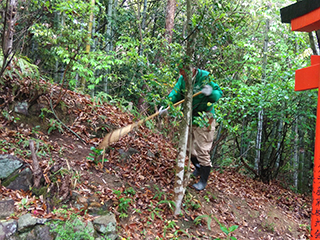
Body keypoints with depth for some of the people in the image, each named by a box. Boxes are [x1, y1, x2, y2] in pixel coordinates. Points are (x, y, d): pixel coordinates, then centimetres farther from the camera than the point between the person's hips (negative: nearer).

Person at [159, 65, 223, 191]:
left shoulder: (205, 77, -17)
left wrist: (211, 93, -36)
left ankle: (203, 180, 11)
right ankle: (198, 167, 45)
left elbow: (219, 93, -13)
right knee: (189, 145, 19)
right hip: (189, 118, 7)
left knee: (202, 149, -3)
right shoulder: (182, 79, -1)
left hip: (204, 120, -6)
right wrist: (167, 107, -22)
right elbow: (175, 94, -5)